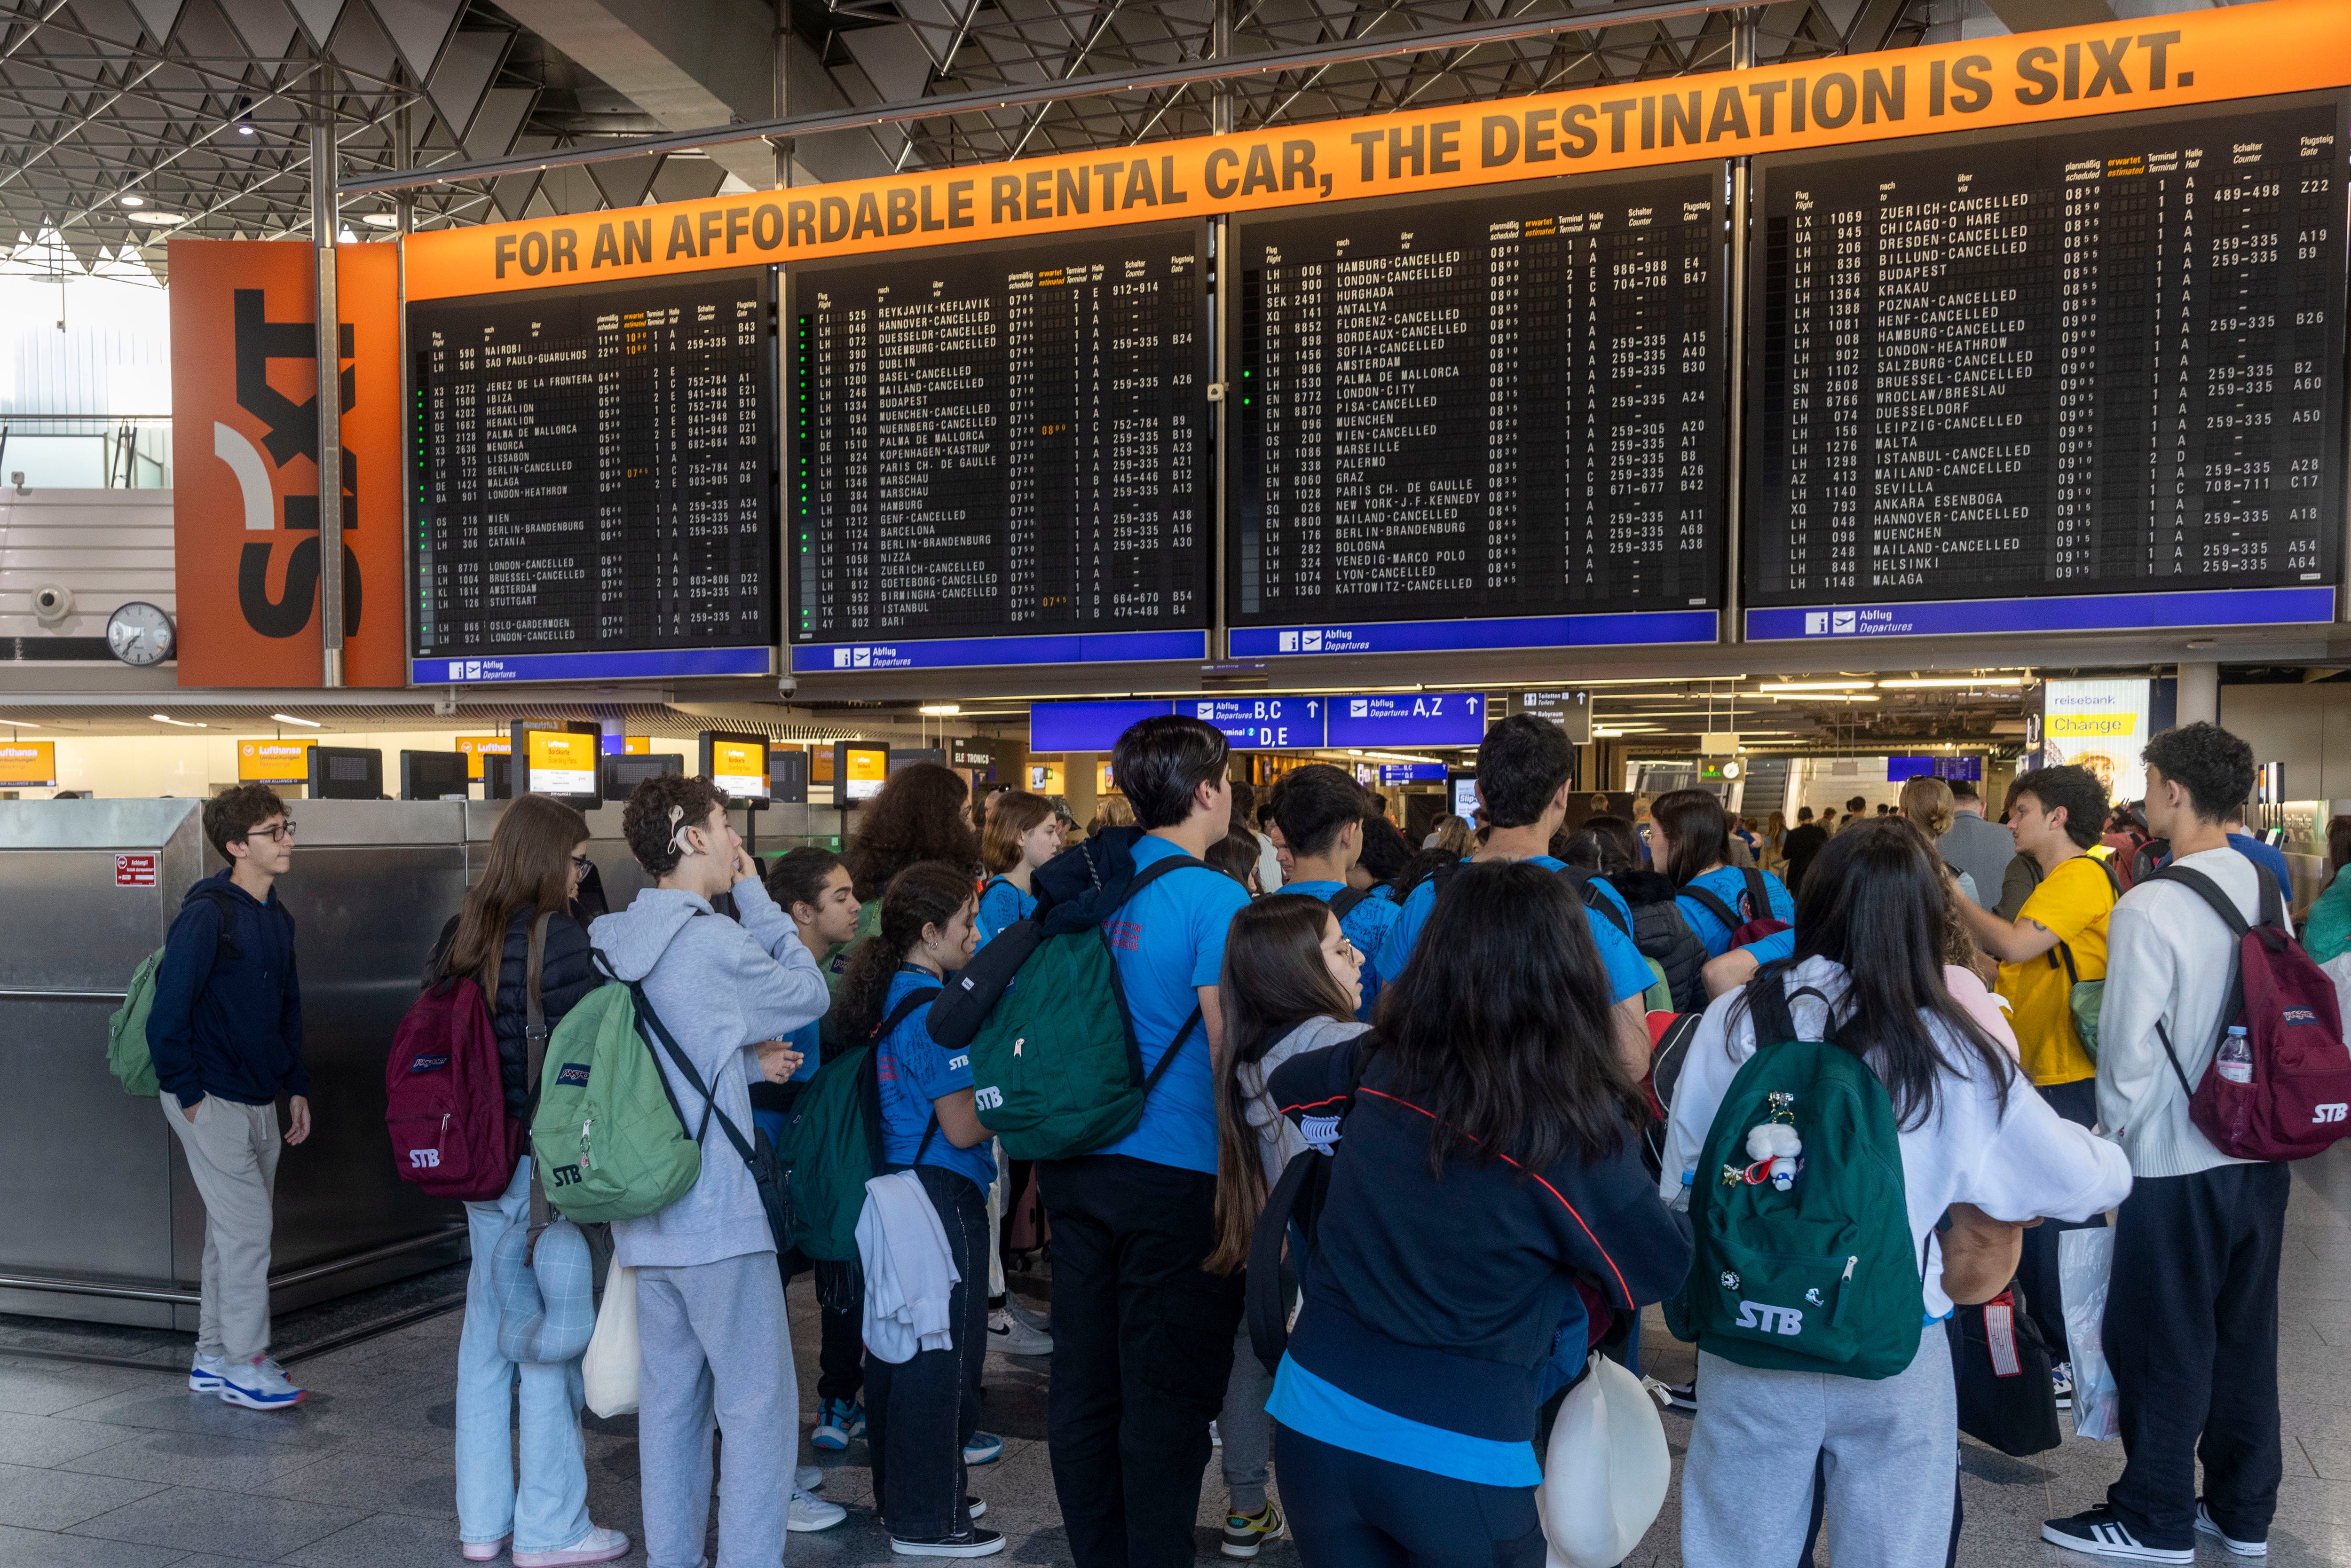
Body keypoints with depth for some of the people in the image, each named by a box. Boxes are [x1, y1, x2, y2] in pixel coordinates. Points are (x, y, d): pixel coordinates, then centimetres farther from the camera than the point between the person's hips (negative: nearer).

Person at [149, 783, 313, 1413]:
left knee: (237, 1230, 14)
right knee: (248, 1227, -6)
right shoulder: (208, 914, -16)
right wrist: (188, 1093, -14)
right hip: (212, 1100, -8)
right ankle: (245, 1367, 5)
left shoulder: (277, 917, 10)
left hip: (260, 1101, 8)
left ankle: (213, 1356, 26)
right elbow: (168, 1013, -18)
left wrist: (297, 1087, 14)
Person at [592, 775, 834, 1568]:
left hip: (645, 1219, 8)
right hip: (718, 1214, -8)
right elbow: (811, 994, -1)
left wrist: (748, 1062, 5)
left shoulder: (611, 942, 8)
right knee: (760, 1409, 1)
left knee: (671, 1400, 15)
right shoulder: (714, 940, -16)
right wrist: (753, 893, 1)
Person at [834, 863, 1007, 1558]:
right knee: (944, 1355, 1)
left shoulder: (890, 996, 9)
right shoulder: (935, 1009, -19)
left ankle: (900, 1494, 32)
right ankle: (928, 1520, 11)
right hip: (943, 1195, -10)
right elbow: (962, 1127, -20)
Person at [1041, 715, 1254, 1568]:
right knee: (1167, 1399, 4)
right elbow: (1230, 1052, -17)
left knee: (1085, 1384, 14)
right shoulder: (1215, 901, -14)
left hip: (1077, 1167, 7)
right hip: (1177, 1176, -7)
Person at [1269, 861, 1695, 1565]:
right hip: (1460, 1453, -3)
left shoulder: (1375, 1068, -9)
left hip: (1317, 1406, 3)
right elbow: (1660, 1270, -6)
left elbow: (1287, 1084, 13)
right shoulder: (1577, 1132, -21)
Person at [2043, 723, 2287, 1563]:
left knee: (2161, 1339, 7)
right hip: (2263, 1147, 7)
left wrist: (2116, 1125, -3)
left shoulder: (2149, 909, -21)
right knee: (2244, 1333, 17)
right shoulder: (2268, 890, 0)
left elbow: (2130, 1043, -19)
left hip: (2177, 1159, -7)